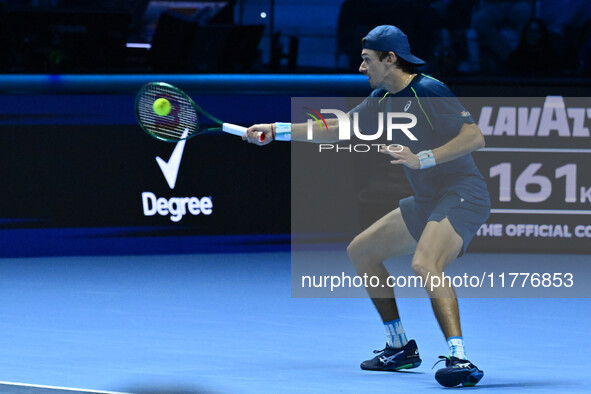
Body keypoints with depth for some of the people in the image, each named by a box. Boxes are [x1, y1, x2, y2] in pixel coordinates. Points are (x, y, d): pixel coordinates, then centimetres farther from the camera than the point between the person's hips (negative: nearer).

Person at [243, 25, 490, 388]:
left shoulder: (429, 92, -17)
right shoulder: (383, 99, 11)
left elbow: (475, 137, -23)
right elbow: (338, 129, 22)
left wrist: (422, 159, -29)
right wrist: (276, 131, 18)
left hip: (463, 194, -10)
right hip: (427, 201, 10)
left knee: (425, 265, -34)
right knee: (361, 251, 18)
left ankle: (461, 360, -39)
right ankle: (400, 348, 25)